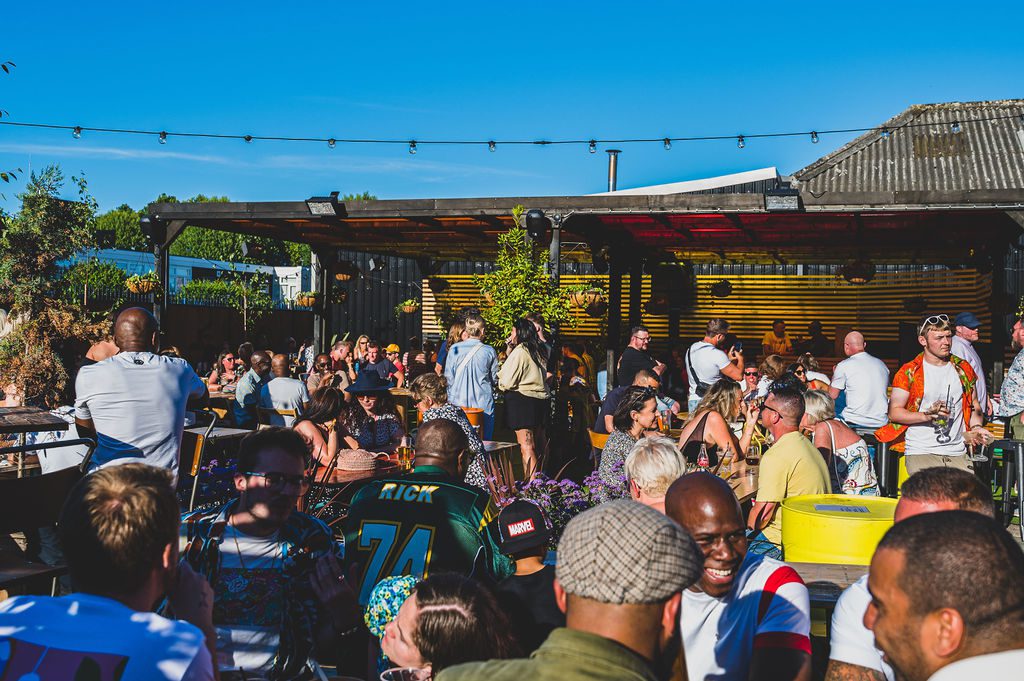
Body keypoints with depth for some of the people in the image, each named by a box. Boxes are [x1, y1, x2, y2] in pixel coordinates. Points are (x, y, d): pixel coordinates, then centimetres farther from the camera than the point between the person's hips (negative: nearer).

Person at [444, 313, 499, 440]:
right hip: (484, 404, 0)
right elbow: (495, 380, 7)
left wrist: (450, 398, 16)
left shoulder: (454, 349, -4)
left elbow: (448, 378, 2)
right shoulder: (489, 351, -4)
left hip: (459, 402, 0)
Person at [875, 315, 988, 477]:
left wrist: (976, 427, 3)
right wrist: (927, 415, -16)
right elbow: (894, 412, -2)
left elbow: (974, 406, 23)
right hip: (921, 453, -4)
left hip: (957, 453, 4)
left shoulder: (963, 369, 14)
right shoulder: (909, 372, 1)